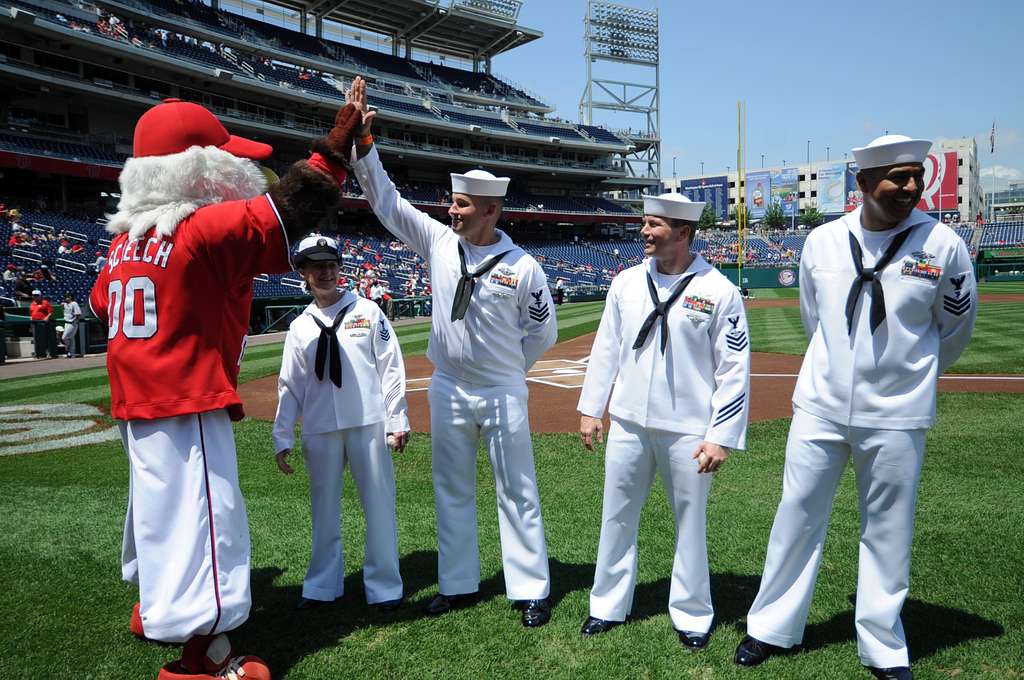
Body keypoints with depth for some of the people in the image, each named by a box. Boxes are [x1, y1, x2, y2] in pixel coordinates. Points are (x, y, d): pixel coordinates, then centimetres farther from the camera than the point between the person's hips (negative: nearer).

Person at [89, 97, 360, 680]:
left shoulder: (126, 237, 8)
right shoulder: (206, 227, -18)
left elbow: (103, 306, 18)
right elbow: (288, 208, -18)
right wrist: (338, 145, -9)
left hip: (137, 401, 9)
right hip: (188, 405, -9)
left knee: (158, 501, 25)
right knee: (202, 518, -4)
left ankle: (155, 604, 45)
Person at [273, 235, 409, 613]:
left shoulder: (367, 311, 2)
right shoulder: (299, 327, 8)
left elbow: (391, 369, 0)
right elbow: (290, 386, 10)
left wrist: (397, 420, -5)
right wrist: (282, 437, 6)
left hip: (368, 424, -2)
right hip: (319, 430, 2)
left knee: (379, 504, 2)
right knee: (324, 508, 13)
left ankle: (384, 586, 15)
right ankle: (323, 585, 28)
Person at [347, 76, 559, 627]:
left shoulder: (522, 267, -10)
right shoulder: (440, 241, -2)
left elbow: (543, 332, 1)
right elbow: (384, 198, -4)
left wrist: (504, 367, 2)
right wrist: (361, 139, -12)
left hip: (503, 392, -3)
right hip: (448, 390, 4)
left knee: (517, 491, 6)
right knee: (451, 490, 13)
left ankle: (531, 591, 18)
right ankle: (458, 584, 29)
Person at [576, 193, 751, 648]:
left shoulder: (719, 291, -9)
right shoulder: (627, 282, 3)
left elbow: (734, 369, -8)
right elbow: (606, 348, 10)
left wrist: (721, 436, -12)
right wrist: (590, 409, 10)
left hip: (687, 431, -3)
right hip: (628, 423, 4)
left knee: (691, 523, 12)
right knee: (617, 517, 13)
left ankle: (692, 615, 31)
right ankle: (608, 606, 31)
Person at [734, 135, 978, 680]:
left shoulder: (943, 244, -8)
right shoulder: (822, 241, -2)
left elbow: (954, 329, 7)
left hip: (895, 416, -1)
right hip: (820, 408, 2)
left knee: (888, 532, 9)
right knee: (797, 515, 9)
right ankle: (771, 628, 25)